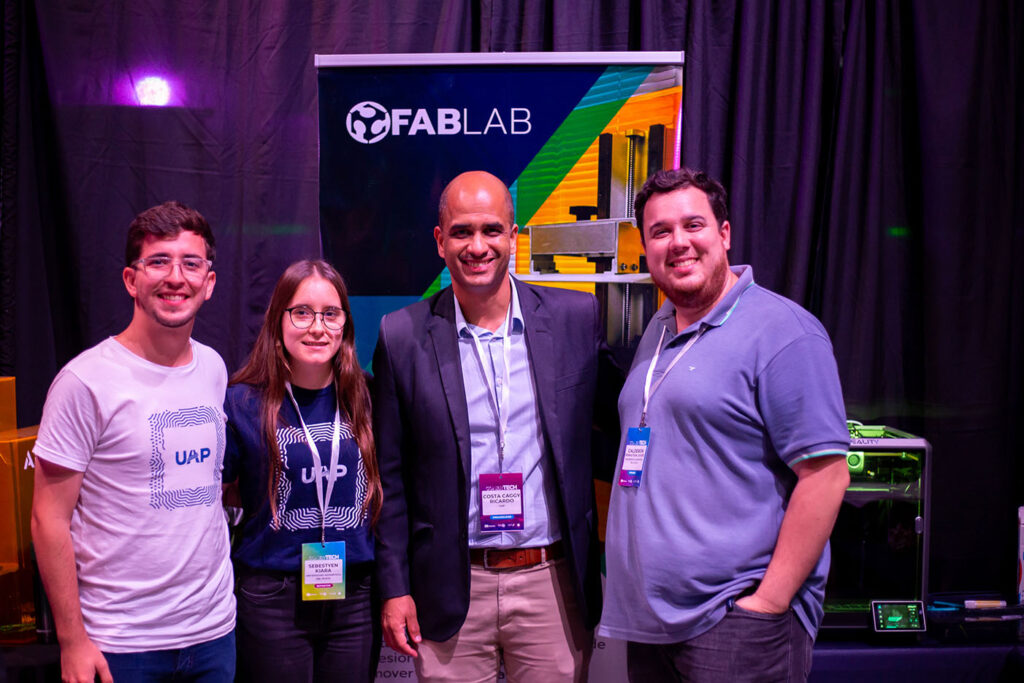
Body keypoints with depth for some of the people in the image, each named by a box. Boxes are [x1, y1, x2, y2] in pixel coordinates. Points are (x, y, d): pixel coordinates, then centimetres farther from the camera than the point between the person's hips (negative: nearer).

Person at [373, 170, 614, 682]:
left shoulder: (577, 318, -1)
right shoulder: (403, 336, -2)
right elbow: (390, 475, 2)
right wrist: (395, 587, 0)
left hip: (553, 581, 1)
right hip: (450, 591, 0)